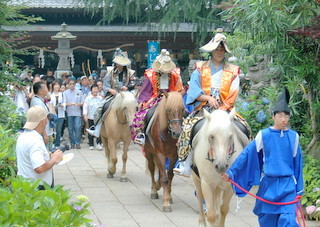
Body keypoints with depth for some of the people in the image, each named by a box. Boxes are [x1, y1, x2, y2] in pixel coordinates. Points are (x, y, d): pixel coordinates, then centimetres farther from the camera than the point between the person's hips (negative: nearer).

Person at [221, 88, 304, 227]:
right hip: (268, 184, 0)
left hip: (287, 185, 0)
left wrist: (299, 189, 12)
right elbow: (246, 154, 1)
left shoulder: (293, 137, 1)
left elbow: (297, 162, 9)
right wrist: (231, 172, 0)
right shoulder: (263, 135, -3)